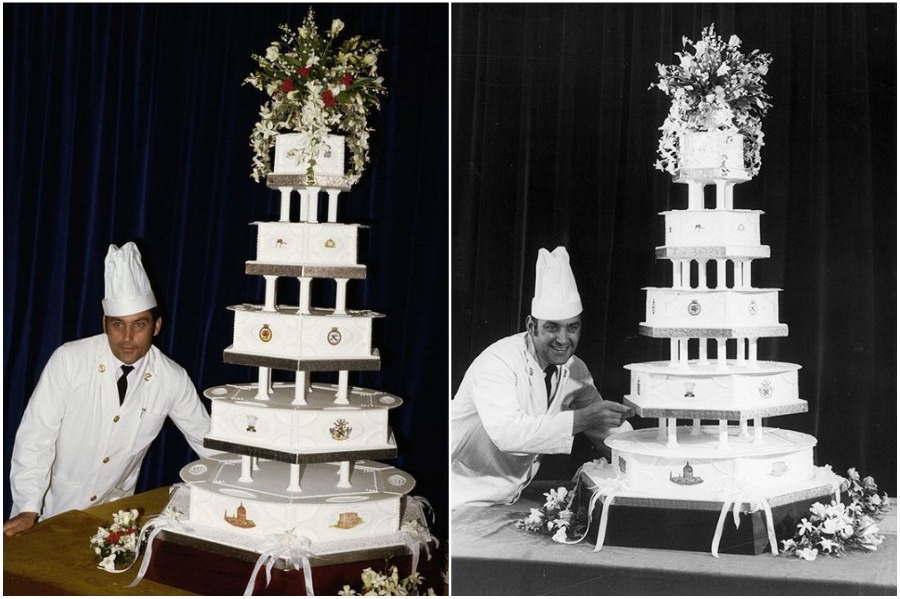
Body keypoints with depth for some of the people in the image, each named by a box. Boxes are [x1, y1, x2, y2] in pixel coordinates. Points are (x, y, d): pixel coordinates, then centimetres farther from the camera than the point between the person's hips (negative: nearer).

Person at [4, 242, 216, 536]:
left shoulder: (173, 379, -7)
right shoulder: (69, 360, -13)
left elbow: (208, 441, 4)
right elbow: (36, 435, -12)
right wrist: (28, 510, -17)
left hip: (113, 512, 1)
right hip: (53, 509, -1)